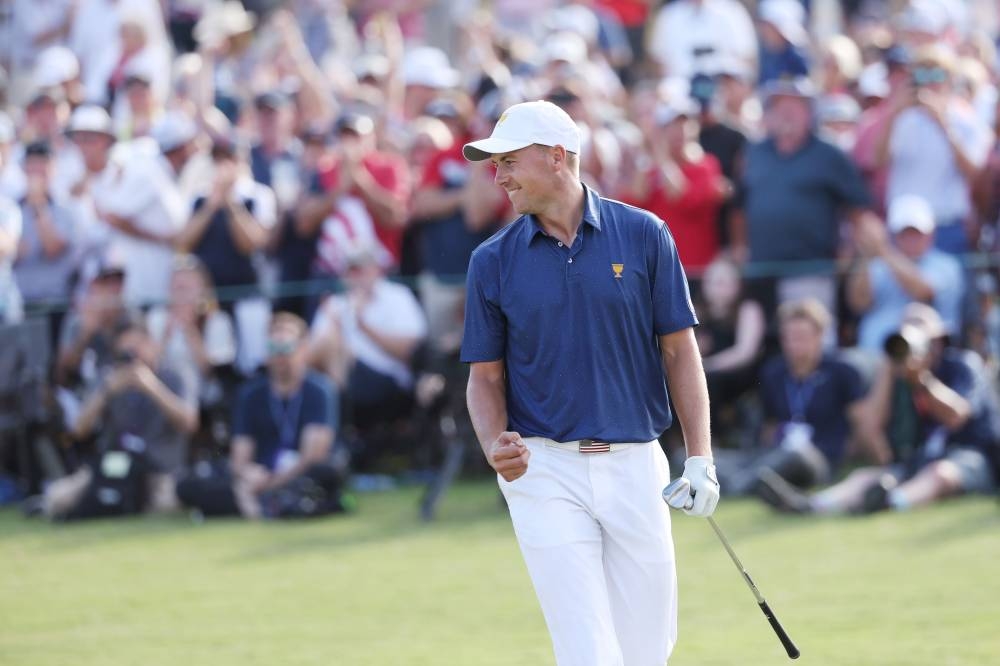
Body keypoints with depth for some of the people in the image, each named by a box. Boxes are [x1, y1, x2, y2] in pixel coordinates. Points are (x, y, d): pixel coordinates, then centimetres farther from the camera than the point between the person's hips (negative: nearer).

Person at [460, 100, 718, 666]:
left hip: (635, 467, 1)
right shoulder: (493, 261, 2)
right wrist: (495, 446, -14)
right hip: (545, 470, -1)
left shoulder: (644, 236, 1)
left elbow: (679, 348, 3)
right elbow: (486, 375, 7)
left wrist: (700, 458, -4)